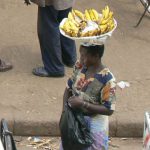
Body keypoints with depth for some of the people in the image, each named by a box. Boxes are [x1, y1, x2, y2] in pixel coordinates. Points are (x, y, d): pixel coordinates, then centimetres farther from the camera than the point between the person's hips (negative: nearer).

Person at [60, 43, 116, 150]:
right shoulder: (81, 67, -9)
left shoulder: (107, 79, -26)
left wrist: (82, 104, -29)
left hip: (94, 126, -6)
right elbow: (69, 88, 5)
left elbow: (109, 110, -25)